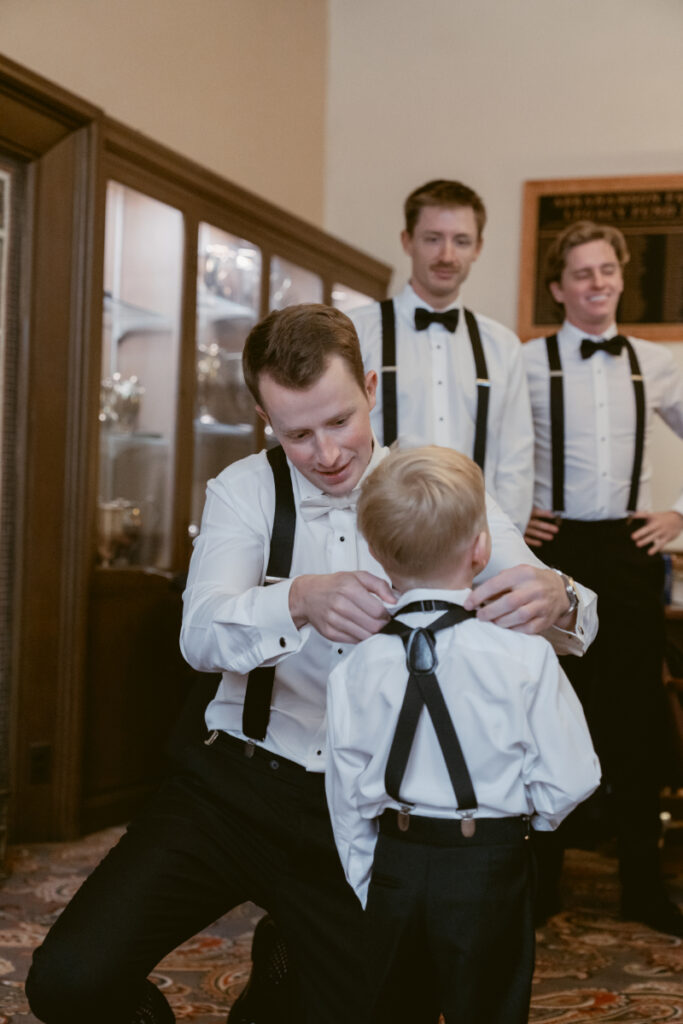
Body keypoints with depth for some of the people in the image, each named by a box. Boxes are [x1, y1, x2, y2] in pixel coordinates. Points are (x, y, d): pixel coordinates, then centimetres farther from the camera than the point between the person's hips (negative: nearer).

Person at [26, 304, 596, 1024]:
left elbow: (573, 621, -8)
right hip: (235, 785, 0)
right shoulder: (245, 490, 0)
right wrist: (299, 601, -38)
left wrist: (555, 602, -33)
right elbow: (200, 635, -17)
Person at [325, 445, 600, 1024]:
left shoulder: (355, 669, -7)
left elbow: (347, 797, 0)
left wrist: (367, 887, 14)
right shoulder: (525, 657, -16)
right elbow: (570, 780, -11)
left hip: (395, 867, 3)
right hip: (491, 868, -3)